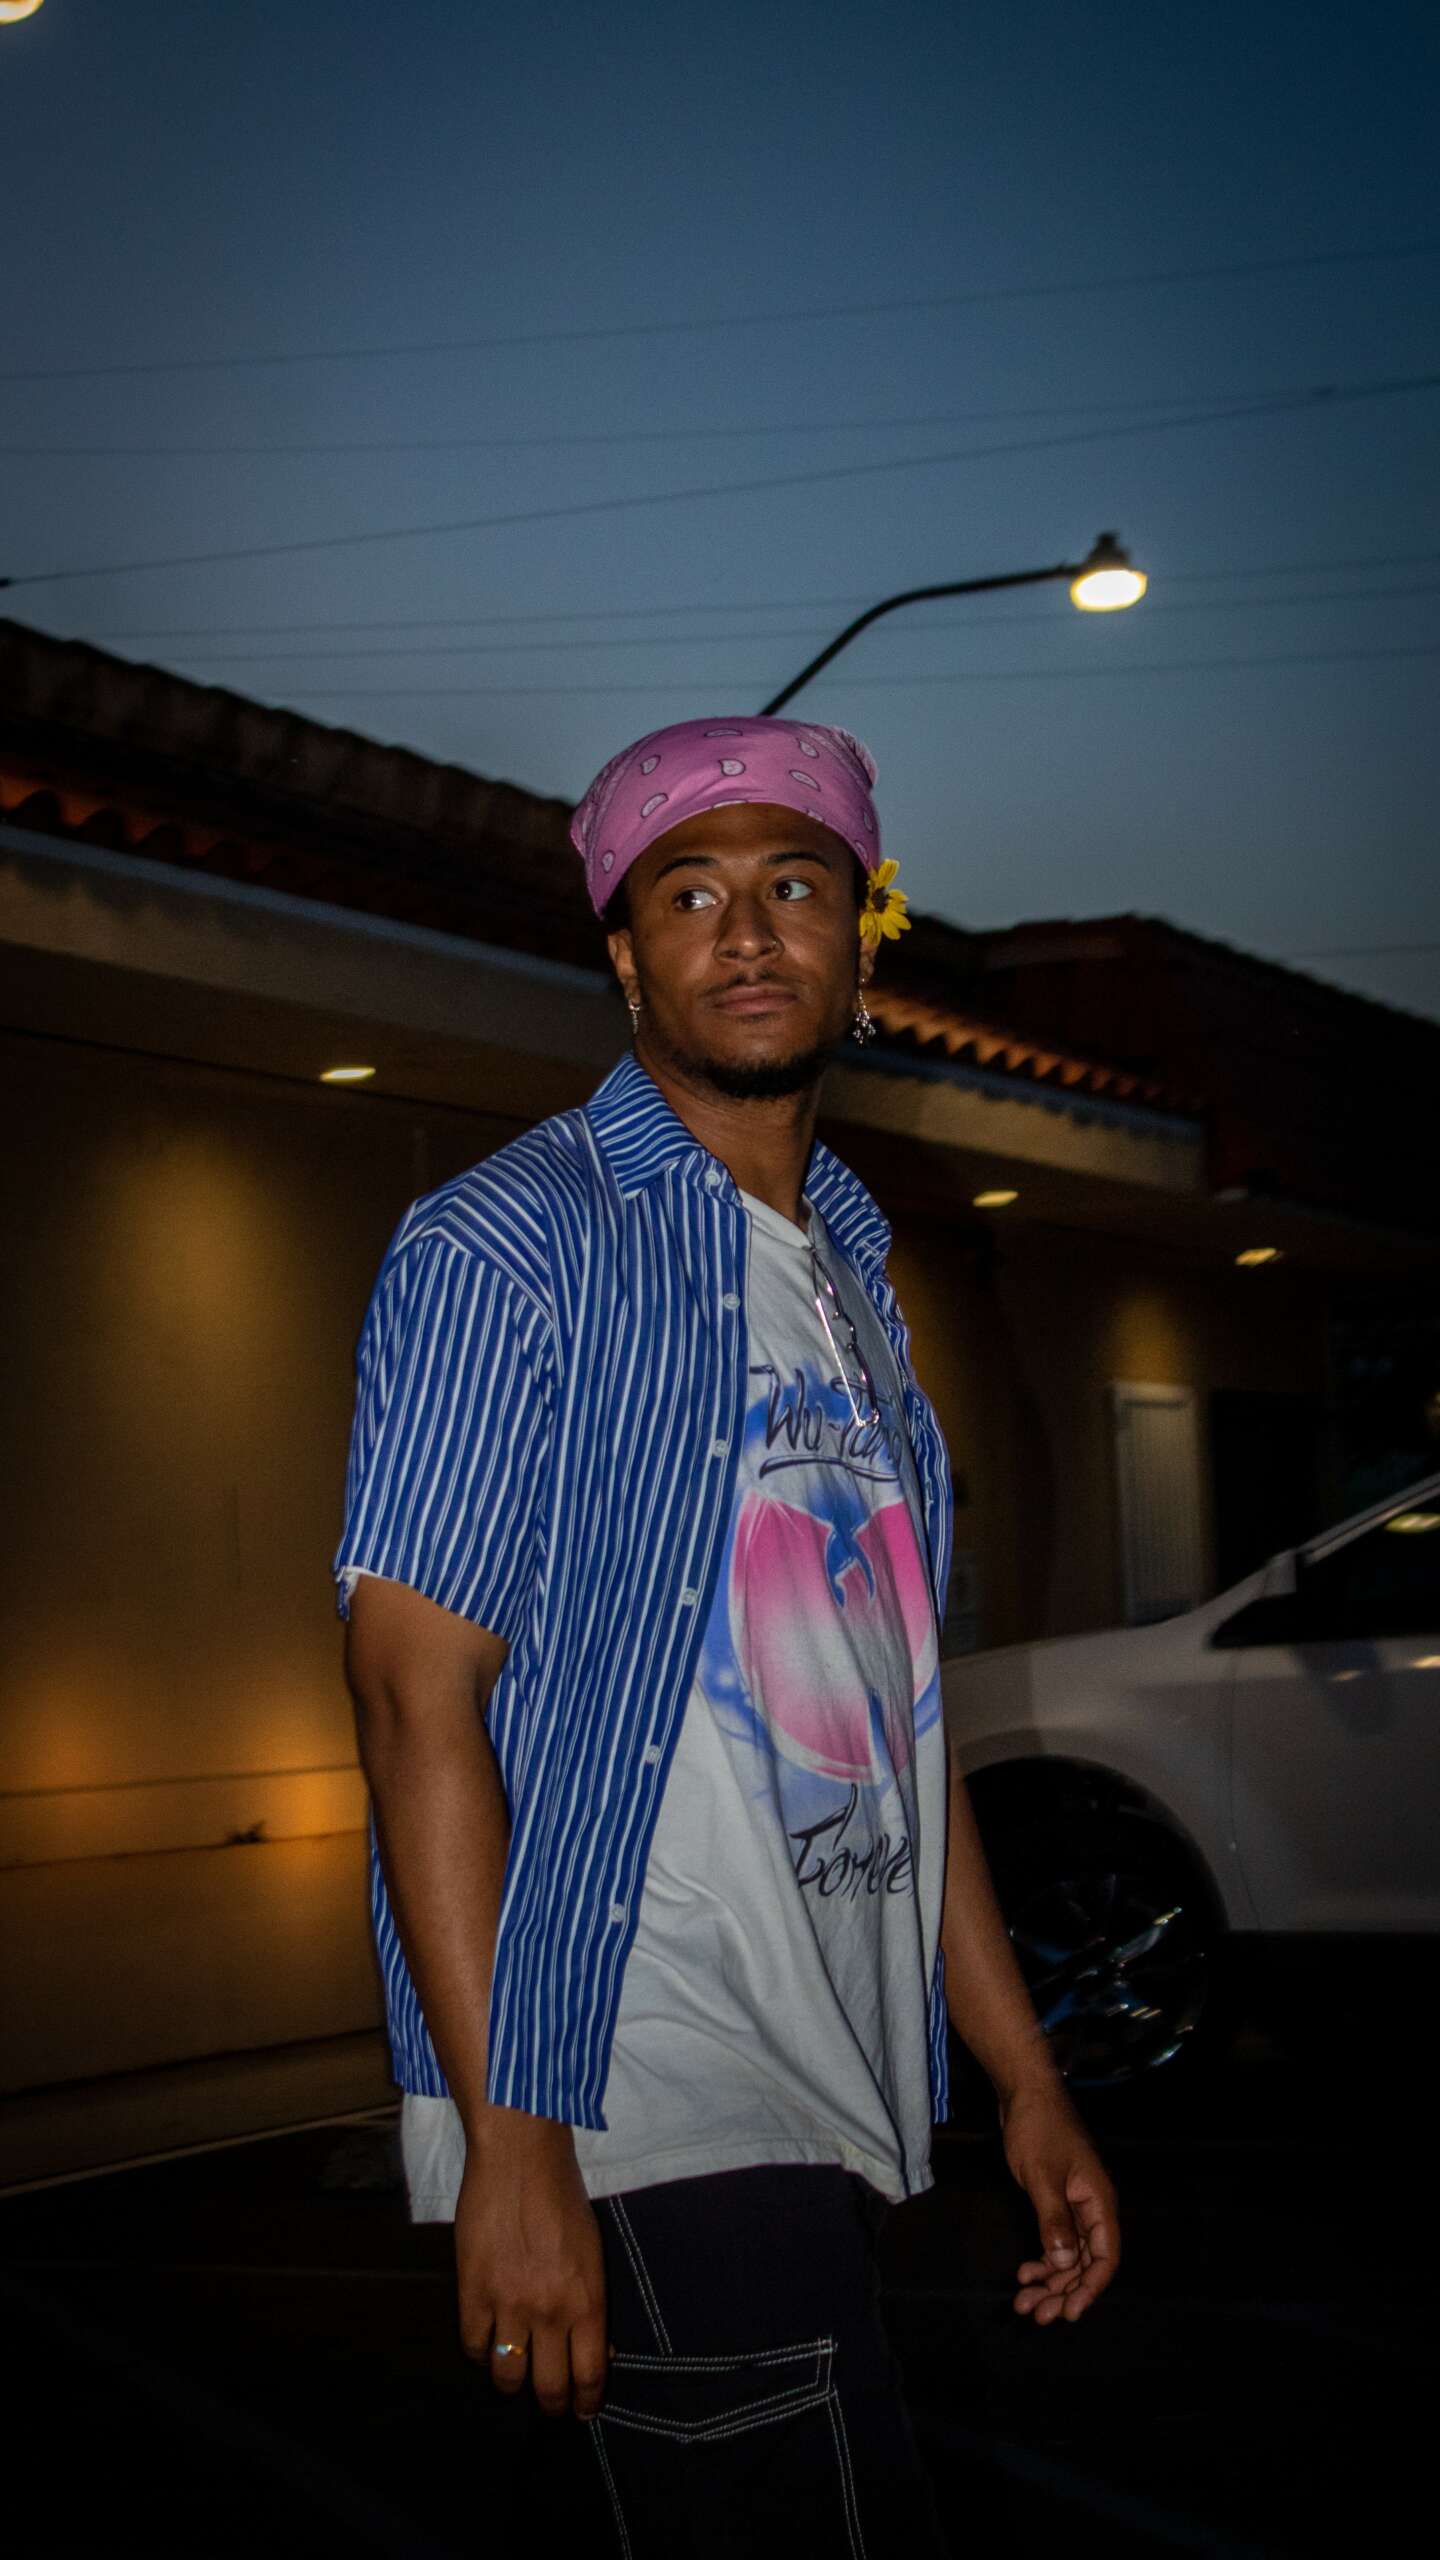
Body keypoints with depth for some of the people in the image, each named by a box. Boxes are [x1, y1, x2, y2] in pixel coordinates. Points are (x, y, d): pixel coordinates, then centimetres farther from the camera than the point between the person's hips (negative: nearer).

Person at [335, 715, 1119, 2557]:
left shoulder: (855, 1280, 16)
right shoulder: (505, 1250, -6)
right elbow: (416, 1693, -13)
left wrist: (1025, 2077, 15)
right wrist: (511, 2140, -19)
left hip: (834, 2110, 7)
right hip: (636, 2125, -7)